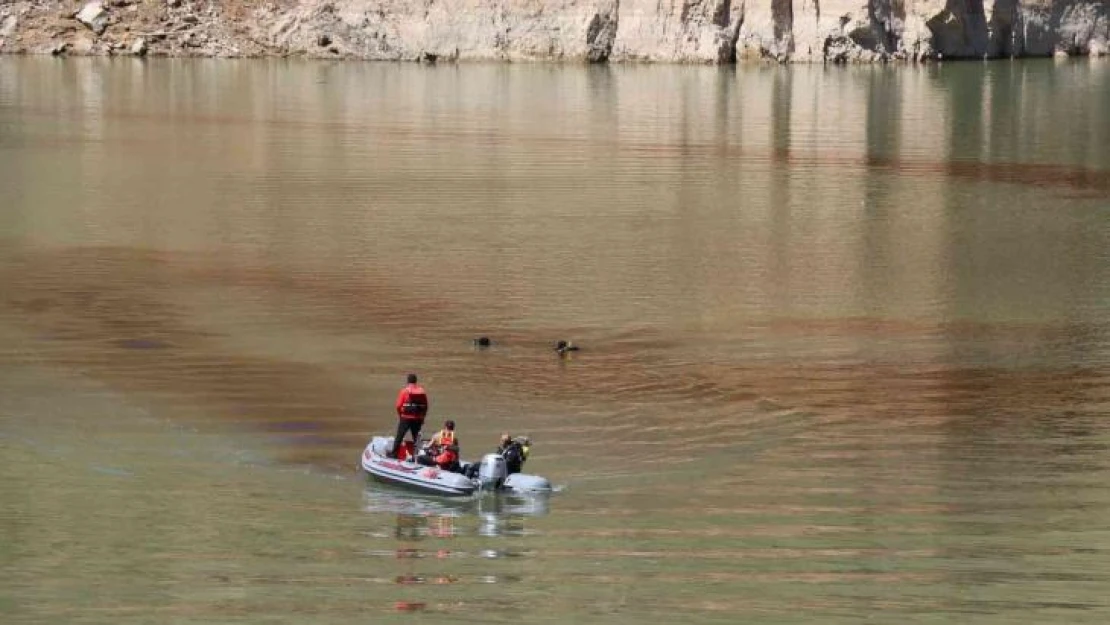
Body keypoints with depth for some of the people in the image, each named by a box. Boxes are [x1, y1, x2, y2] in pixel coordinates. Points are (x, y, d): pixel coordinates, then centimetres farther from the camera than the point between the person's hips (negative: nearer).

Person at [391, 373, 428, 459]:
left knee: (399, 436, 6)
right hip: (418, 419, 3)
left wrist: (399, 415, 9)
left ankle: (394, 454, 6)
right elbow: (425, 406, 6)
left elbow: (399, 405, -7)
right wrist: (423, 417, 16)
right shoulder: (422, 391, 3)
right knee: (416, 437, 10)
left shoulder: (404, 391, -7)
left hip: (406, 418, -3)